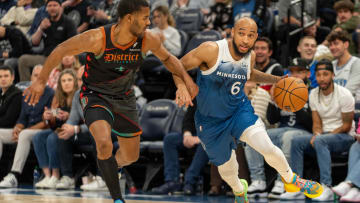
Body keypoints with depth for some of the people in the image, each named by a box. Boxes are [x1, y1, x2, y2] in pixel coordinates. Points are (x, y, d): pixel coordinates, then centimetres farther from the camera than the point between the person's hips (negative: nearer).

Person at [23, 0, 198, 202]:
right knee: (104, 144, -31)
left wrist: (186, 78, -11)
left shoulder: (148, 40, -17)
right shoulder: (98, 38, -29)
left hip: (124, 98, 5)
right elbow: (61, 50, -16)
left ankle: (114, 165, 52)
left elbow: (167, 58, 4)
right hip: (95, 97, -5)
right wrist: (41, 81, -15)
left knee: (131, 156, 15)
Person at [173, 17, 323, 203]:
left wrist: (277, 80, 9)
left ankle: (290, 180, 9)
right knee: (226, 166, 13)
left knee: (267, 147, -20)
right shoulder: (211, 50, -25)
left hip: (240, 110, 2)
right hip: (211, 120, -2)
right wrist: (181, 85, -38)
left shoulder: (250, 56, -7)